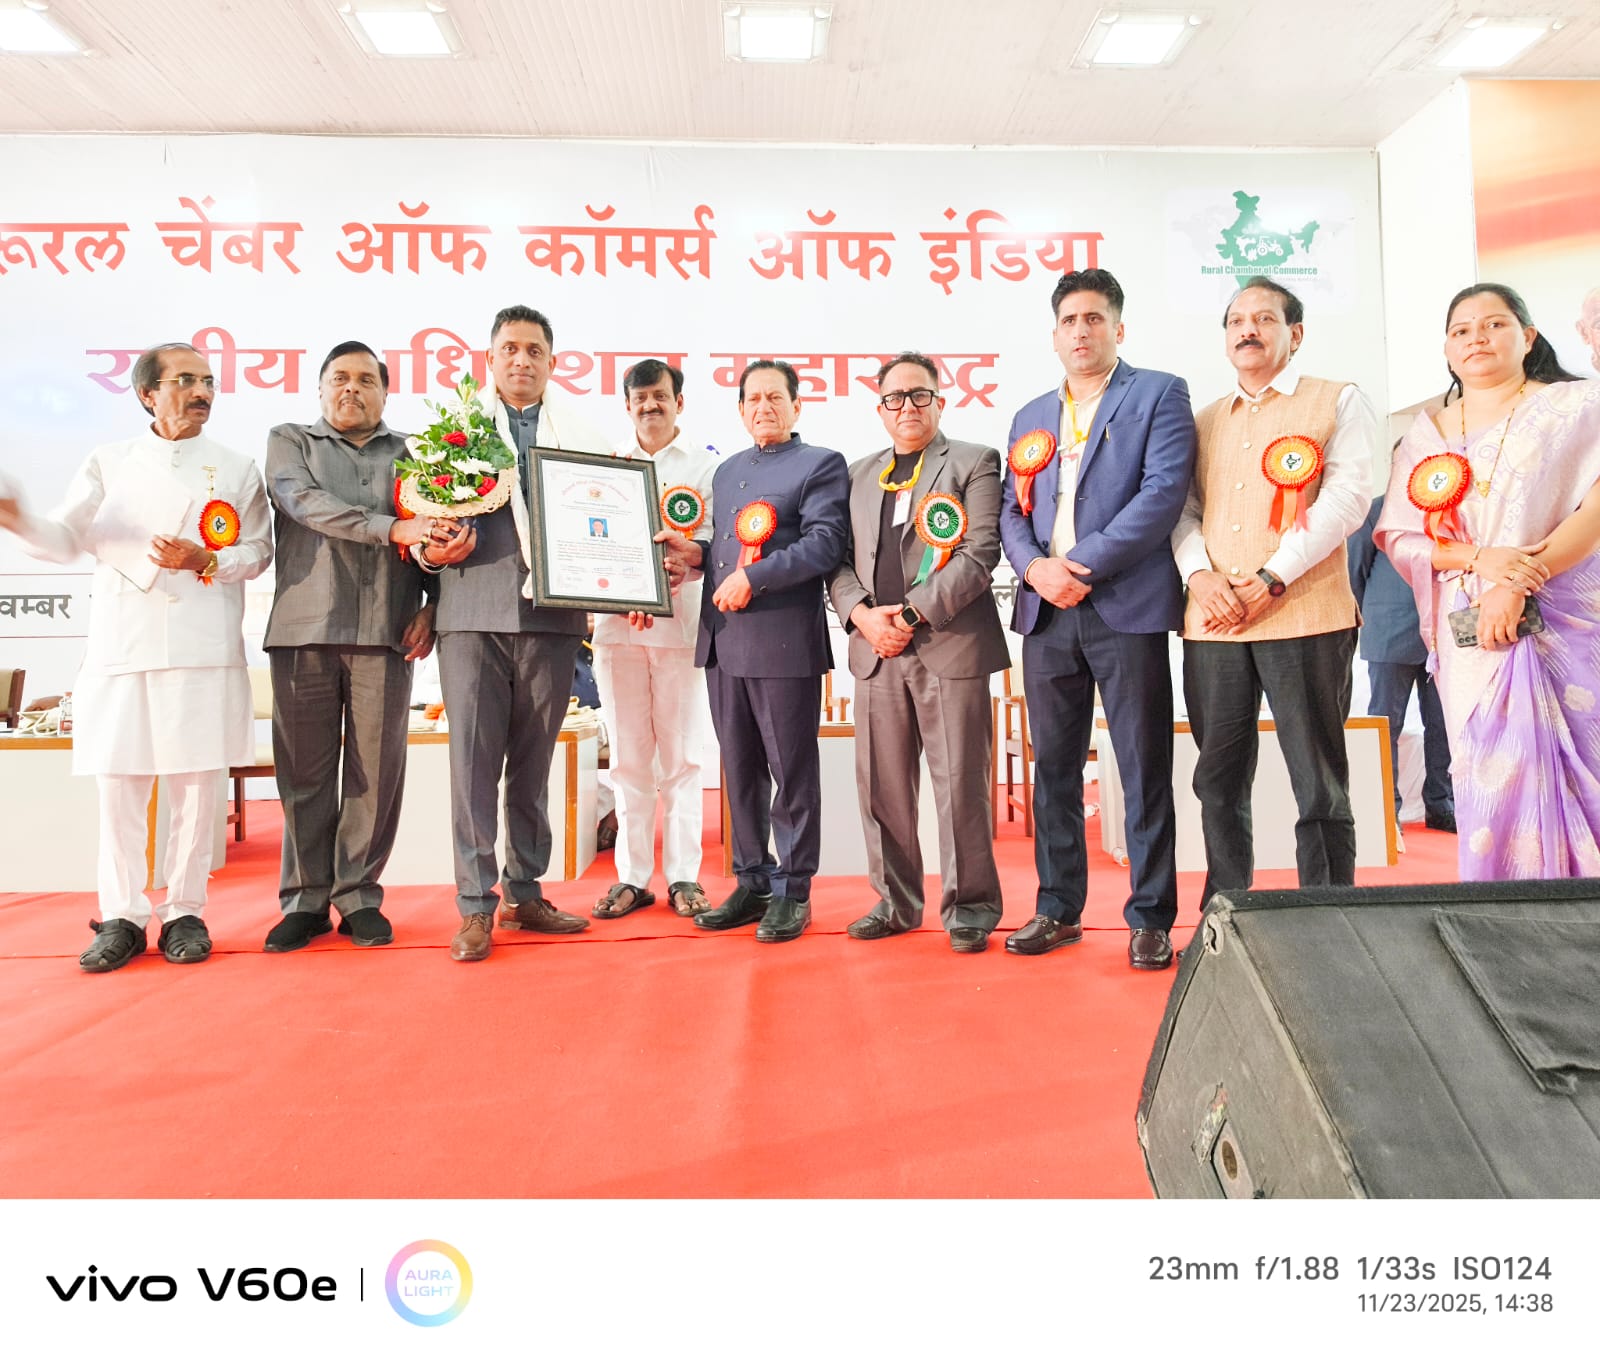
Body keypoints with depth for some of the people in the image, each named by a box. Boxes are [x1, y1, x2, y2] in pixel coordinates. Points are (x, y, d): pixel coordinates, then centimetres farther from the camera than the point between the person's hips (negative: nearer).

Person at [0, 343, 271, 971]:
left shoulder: (236, 468, 10)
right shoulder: (108, 463, 12)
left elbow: (259, 551, 6)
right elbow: (66, 539, 5)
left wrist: (204, 561, -12)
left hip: (205, 652, -1)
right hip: (121, 646, 1)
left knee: (197, 784, 1)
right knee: (119, 784, 2)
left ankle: (185, 911, 13)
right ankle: (122, 916, 14)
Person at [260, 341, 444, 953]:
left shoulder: (412, 453, 18)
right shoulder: (289, 440, 15)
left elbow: (436, 533, 13)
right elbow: (304, 502, -5)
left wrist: (430, 608, -2)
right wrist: (391, 529, -17)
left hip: (386, 631, 0)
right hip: (304, 627, 0)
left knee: (377, 770, 0)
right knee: (304, 770, 2)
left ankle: (358, 897, 11)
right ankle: (305, 900, 13)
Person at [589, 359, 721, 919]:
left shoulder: (705, 463, 7)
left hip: (680, 621, -2)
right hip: (615, 621, 3)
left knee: (680, 757, 2)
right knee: (627, 758, 6)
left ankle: (683, 876, 9)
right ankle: (632, 876, 13)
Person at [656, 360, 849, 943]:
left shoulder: (821, 464, 1)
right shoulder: (726, 471, 23)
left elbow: (825, 543, -11)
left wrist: (752, 577, -17)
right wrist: (697, 553, 7)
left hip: (784, 641, -7)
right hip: (722, 641, 7)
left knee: (792, 773, 1)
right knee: (740, 771, 11)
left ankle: (793, 891, 12)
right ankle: (752, 883, 23)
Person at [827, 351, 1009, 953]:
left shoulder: (974, 463, 6)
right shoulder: (857, 475, 20)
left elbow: (980, 553, -6)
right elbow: (839, 559, 14)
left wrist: (912, 615, -13)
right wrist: (862, 613, -6)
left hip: (950, 646, -4)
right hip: (875, 650, 5)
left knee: (960, 783, -2)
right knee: (881, 784, 7)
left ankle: (969, 905, 12)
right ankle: (895, 902, 20)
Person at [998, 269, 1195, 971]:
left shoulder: (1159, 393, 5)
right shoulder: (1031, 415, 21)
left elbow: (1163, 491, -8)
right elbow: (1012, 509, 14)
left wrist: (1082, 566, -14)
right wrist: (1036, 568, -7)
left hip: (1127, 608, -4)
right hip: (1046, 613, 5)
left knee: (1144, 770, 0)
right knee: (1054, 767, 8)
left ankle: (1150, 919, 10)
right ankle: (1058, 909, 19)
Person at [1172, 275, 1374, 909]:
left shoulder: (1338, 403, 6)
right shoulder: (1206, 420, 20)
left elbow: (1346, 499, -6)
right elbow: (1182, 509, 12)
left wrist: (1270, 580, -16)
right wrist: (1201, 574, -8)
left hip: (1305, 617, -4)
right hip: (1212, 621, 4)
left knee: (1319, 785, 0)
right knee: (1218, 780, 8)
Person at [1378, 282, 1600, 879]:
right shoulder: (1428, 433, 13)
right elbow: (1398, 536, 5)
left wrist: (1519, 586, -17)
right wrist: (1480, 558, -12)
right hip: (1472, 634, 2)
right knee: (1494, 786, -1)